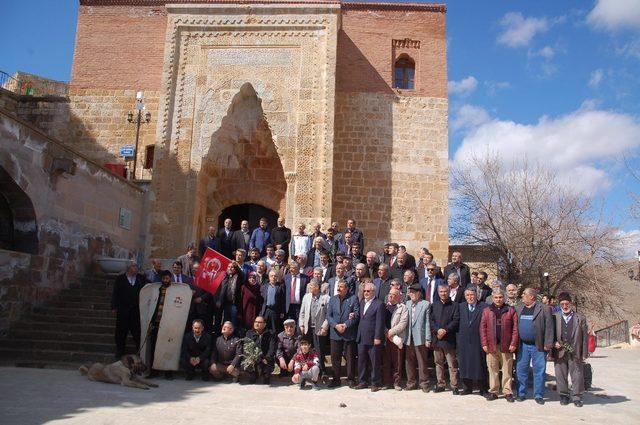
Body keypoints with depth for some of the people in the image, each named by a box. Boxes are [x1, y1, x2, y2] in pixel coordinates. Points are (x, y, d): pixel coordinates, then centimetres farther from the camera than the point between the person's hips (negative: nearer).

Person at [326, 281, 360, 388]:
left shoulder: (353, 299, -1)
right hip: (335, 333, 3)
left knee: (350, 358, 3)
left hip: (349, 334, -3)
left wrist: (346, 325, -17)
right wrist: (336, 325, -11)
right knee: (335, 358, 7)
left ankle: (351, 379, 14)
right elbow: (328, 315, 5)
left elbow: (357, 314, -8)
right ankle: (336, 379, 17)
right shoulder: (332, 299, 11)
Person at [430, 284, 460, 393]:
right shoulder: (434, 305, 12)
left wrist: (445, 330, -15)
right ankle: (440, 384, 18)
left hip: (449, 339, -3)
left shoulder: (454, 306, 3)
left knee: (452, 364, -1)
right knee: (438, 363, 9)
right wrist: (437, 330, -11)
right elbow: (430, 320, 5)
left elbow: (456, 321, -6)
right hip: (436, 339, 3)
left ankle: (454, 386, 5)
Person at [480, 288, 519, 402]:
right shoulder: (487, 311, 7)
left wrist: (513, 344, -8)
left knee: (507, 370, 4)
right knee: (493, 370, 6)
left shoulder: (511, 310, 4)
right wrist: (484, 344, -3)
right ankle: (493, 391, 15)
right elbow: (482, 328, 4)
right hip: (491, 346, 1)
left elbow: (515, 328, 0)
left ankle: (507, 392, 13)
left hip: (506, 346, -1)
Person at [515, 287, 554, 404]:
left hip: (538, 346, -3)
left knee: (539, 370, 2)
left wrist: (548, 344, -11)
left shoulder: (544, 309, -2)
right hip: (522, 345, 3)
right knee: (521, 370, 6)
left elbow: (549, 328, -5)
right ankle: (521, 394, 17)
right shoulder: (518, 309, 10)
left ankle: (538, 395, 13)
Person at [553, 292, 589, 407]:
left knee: (577, 376, 3)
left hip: (575, 353, -1)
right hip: (559, 353, 1)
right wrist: (554, 343, -8)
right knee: (561, 376, 7)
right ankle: (564, 396, 20)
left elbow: (585, 337, 4)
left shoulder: (580, 318, 5)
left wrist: (585, 354, 0)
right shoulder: (554, 317, 7)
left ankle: (577, 397, 14)